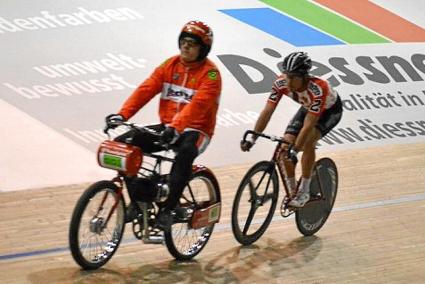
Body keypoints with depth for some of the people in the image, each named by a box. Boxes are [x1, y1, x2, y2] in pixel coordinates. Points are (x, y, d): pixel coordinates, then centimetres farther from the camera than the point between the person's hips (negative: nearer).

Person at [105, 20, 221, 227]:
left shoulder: (210, 73, -11)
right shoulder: (170, 65, 6)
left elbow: (197, 104, -26)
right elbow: (146, 89, -4)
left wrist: (176, 127, -41)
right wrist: (122, 114, -18)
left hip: (195, 131, -6)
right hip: (166, 127, 6)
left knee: (185, 152, -40)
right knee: (123, 143, -12)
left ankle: (168, 207, -28)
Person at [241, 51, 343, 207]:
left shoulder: (318, 89, -42)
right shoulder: (281, 83, -29)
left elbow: (308, 125, -44)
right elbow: (267, 111, -27)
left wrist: (294, 150, -51)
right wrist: (252, 139, -35)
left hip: (330, 110, -5)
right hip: (308, 107, 5)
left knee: (308, 142, -29)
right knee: (286, 144, -13)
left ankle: (304, 192, -16)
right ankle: (292, 192, 4)